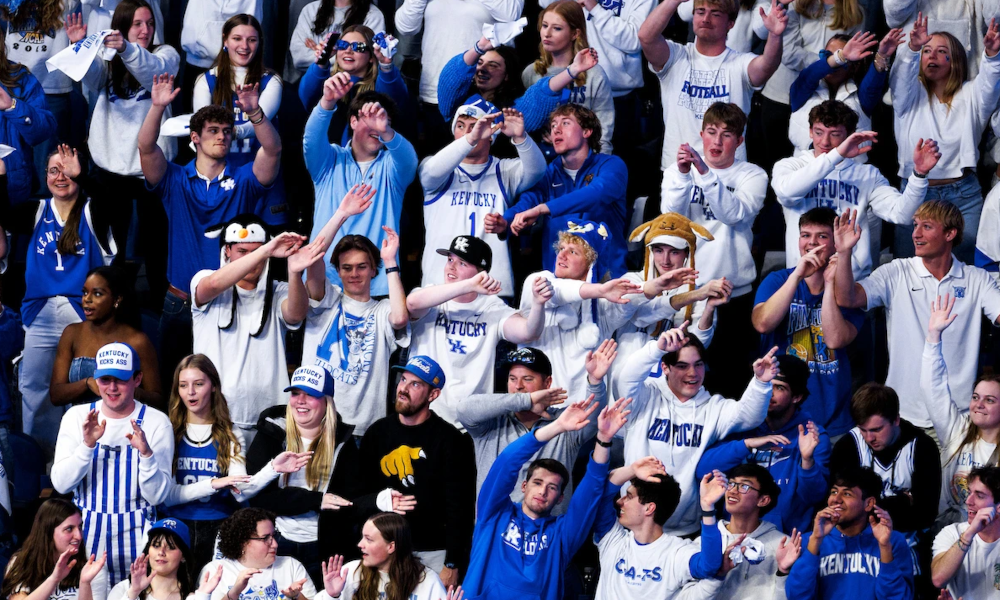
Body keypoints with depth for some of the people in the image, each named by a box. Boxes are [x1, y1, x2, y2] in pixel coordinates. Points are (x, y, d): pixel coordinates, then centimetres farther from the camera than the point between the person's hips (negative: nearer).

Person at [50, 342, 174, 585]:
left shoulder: (156, 422, -3)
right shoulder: (76, 417, 1)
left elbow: (157, 495, -7)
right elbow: (60, 484, -7)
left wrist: (146, 453, -23)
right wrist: (88, 445, -20)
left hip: (134, 535, -1)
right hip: (85, 532, 1)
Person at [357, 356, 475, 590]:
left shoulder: (452, 440, -6)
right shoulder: (377, 433, 8)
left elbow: (460, 508, -8)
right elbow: (362, 491, 12)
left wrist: (452, 564, -11)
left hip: (435, 552, -3)